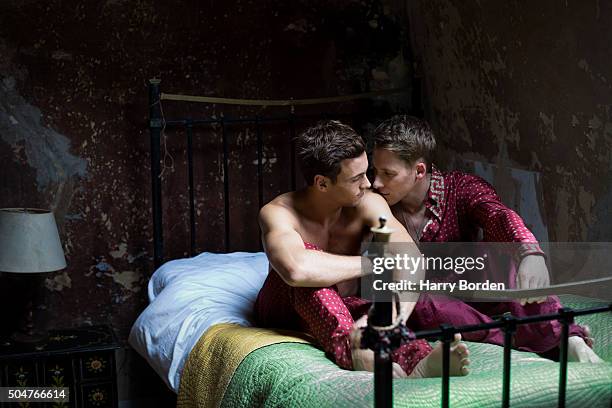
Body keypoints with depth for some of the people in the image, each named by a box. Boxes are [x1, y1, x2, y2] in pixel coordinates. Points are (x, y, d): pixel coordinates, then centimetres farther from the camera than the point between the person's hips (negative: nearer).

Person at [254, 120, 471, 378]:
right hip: (283, 314, -3)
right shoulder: (278, 213, -25)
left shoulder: (368, 204, -14)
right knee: (307, 255, -35)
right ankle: (351, 352, -55)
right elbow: (296, 270, -47)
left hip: (343, 309, 3)